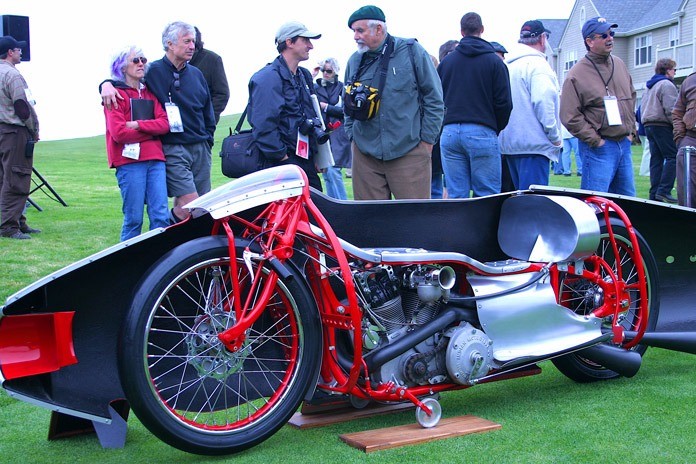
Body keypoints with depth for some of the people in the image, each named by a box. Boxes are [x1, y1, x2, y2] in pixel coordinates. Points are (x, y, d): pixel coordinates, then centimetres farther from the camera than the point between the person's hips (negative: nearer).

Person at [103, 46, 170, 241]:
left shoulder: (150, 93, 19)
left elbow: (164, 124, 5)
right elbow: (119, 133, -9)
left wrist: (138, 125, -9)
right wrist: (151, 130, -2)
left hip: (155, 159, 5)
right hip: (130, 161, -5)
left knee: (161, 216, -3)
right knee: (133, 219, -4)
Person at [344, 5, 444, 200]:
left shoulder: (412, 51, -1)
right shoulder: (355, 61, 10)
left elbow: (434, 99, 2)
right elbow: (347, 105, 23)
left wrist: (427, 140, -1)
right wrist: (353, 136, 13)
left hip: (408, 153, -4)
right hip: (365, 154, 4)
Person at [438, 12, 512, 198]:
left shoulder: (446, 61, 11)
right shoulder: (494, 61, 1)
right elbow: (504, 102, -3)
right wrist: (496, 130, 12)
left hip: (450, 133, 3)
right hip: (482, 133, -3)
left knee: (455, 196, 4)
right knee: (487, 197, 0)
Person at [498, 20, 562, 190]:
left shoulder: (508, 65, 16)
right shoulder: (537, 63, -9)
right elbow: (543, 102, -18)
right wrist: (555, 136, -9)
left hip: (509, 143, 9)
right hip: (533, 143, -9)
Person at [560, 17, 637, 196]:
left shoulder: (619, 64, 12)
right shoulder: (577, 74, -10)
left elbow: (631, 97, 23)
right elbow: (570, 117, -14)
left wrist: (631, 131, 13)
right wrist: (595, 140, -15)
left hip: (624, 144, 7)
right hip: (598, 148, -7)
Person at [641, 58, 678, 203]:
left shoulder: (650, 86, 21)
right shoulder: (667, 85, -9)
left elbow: (643, 107, 23)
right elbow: (670, 109, -17)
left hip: (648, 125, 9)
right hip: (662, 125, -9)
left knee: (656, 159, 9)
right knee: (673, 157, -8)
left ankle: (654, 193, 6)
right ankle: (663, 191, -16)